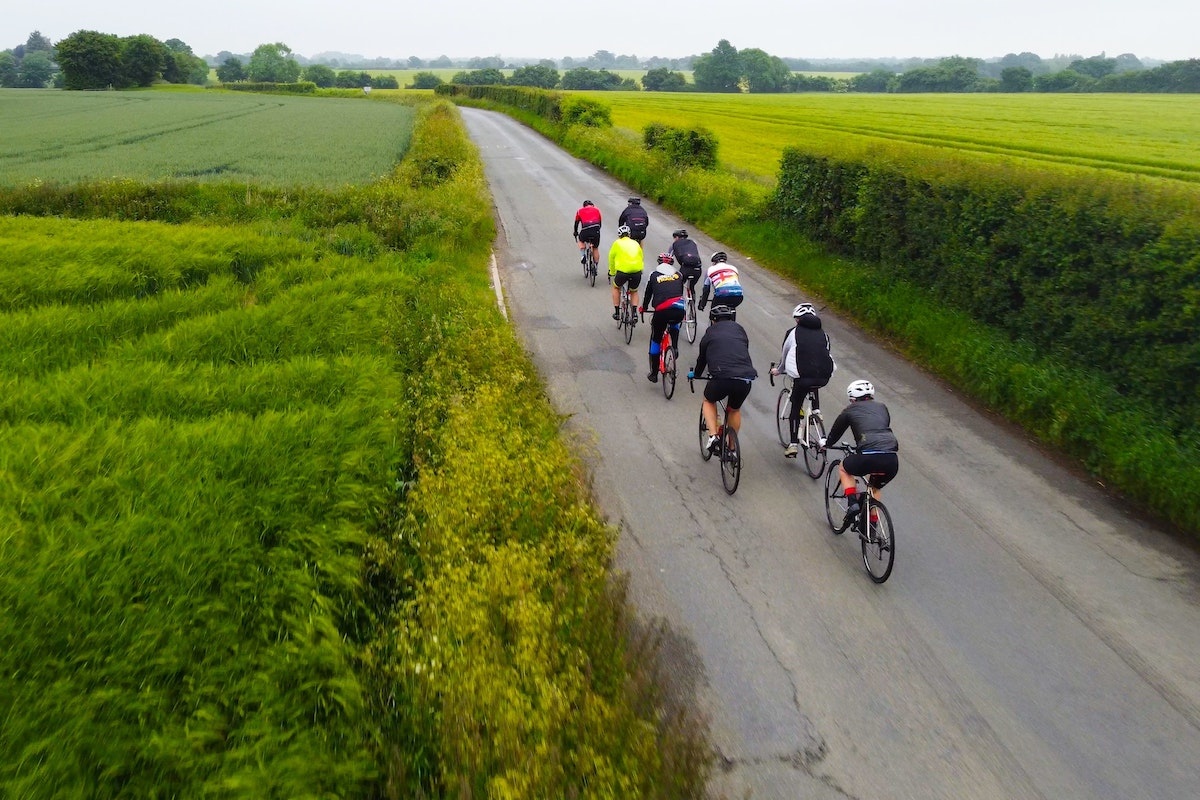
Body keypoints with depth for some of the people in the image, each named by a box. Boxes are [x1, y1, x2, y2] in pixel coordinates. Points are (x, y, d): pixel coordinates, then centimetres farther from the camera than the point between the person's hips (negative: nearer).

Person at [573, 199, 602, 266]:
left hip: (585, 231, -1)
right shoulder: (597, 210, 25)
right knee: (595, 249, 19)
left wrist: (575, 233, 49)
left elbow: (576, 223, 32)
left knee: (581, 241, 31)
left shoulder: (580, 211, 23)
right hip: (596, 230, 1)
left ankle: (583, 255, 9)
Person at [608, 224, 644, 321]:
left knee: (616, 287, 27)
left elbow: (611, 259, 21)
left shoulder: (617, 243, 14)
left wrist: (611, 272, 36)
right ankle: (634, 313, 9)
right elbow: (641, 257, 29)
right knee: (634, 292, 28)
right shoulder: (635, 243, 21)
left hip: (623, 271, -2)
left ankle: (617, 313, 25)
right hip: (637, 271, 2)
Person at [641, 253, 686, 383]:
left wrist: (644, 307, 47)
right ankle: (675, 348, 17)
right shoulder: (678, 275, 23)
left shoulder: (654, 275, 19)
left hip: (662, 311, -2)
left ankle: (654, 374, 17)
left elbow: (648, 293, 28)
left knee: (655, 340, 16)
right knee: (674, 324, 39)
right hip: (679, 310, 2)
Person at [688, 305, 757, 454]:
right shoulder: (740, 330, 22)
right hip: (746, 380, 3)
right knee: (734, 410, 29)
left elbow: (702, 357, 27)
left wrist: (694, 374, 47)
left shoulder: (710, 333, 15)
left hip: (722, 377, -3)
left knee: (709, 401, 28)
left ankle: (713, 436, 9)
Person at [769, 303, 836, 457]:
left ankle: (794, 444, 12)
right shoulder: (823, 334, 19)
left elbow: (784, 355, 22)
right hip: (824, 377, 4)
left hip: (802, 377, -4)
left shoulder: (793, 332, 11)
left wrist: (778, 369, 43)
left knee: (795, 409, 15)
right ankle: (816, 409, 23)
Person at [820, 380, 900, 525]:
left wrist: (825, 443, 49)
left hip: (869, 458, -4)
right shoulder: (881, 407, 24)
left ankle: (852, 503, 9)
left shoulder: (850, 411, 15)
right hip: (892, 460, 4)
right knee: (876, 488, 32)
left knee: (843, 468, 28)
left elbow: (836, 432, 28)